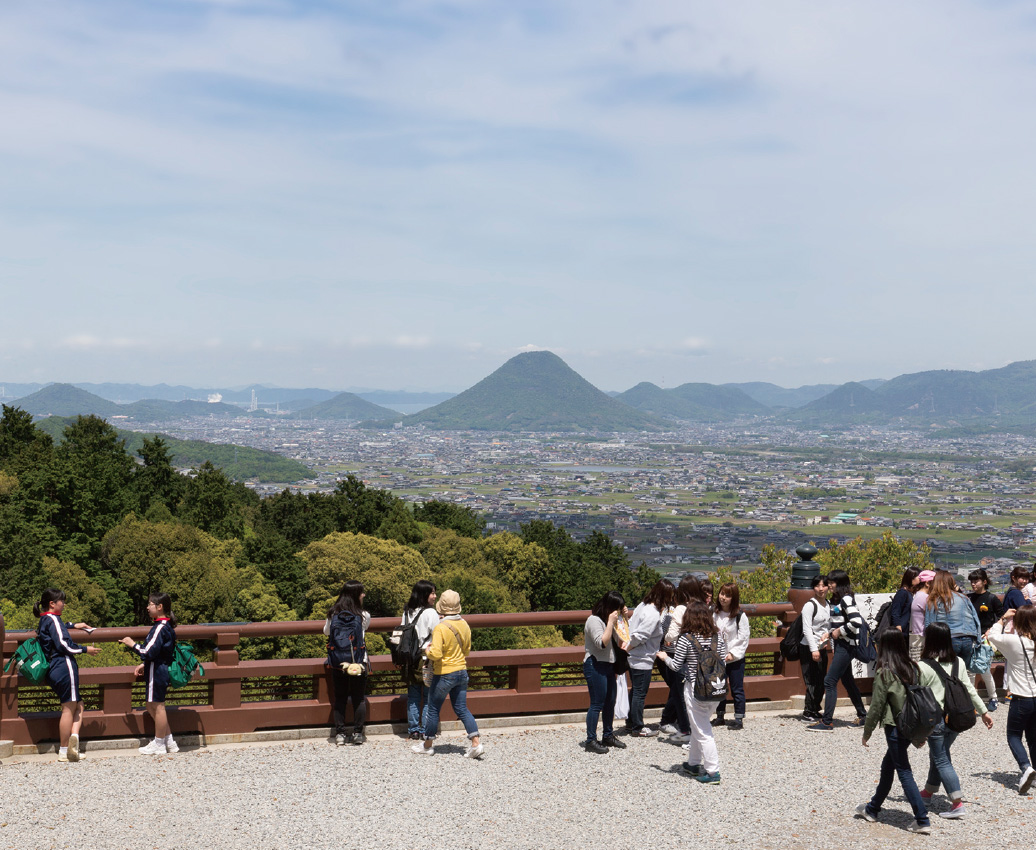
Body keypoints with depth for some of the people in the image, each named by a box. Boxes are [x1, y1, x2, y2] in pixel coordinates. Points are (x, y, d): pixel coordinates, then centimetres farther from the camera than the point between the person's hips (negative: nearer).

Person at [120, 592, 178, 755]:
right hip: (160, 670, 10)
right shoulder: (167, 626, 11)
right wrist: (144, 665, 21)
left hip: (157, 673, -10)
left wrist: (132, 644, -9)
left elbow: (148, 652, -22)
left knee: (157, 706, 0)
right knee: (151, 705, 16)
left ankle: (159, 745, 9)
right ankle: (168, 741, 21)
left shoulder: (160, 628, -19)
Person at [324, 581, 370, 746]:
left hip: (337, 664, 2)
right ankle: (358, 733, 12)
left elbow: (326, 631, 14)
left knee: (340, 698, 10)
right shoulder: (363, 616, -9)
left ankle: (340, 734, 11)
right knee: (359, 698, 9)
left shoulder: (333, 615, -3)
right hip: (358, 663, -2)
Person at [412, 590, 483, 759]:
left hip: (444, 674, -6)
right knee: (461, 709, 11)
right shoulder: (464, 625, 0)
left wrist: (428, 650, -6)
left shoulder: (441, 628, -21)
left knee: (433, 709, 11)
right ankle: (476, 743, 1)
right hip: (462, 672, 6)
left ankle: (428, 745, 24)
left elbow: (436, 654, -26)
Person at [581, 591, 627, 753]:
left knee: (610, 702, 14)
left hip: (608, 665, 10)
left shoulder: (607, 619, 14)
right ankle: (590, 741, 0)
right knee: (597, 704, -6)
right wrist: (611, 622, -22)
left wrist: (622, 617, 8)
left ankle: (608, 736, 27)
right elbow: (602, 642, -24)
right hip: (595, 666, -10)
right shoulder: (594, 620, -16)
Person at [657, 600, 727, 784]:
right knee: (698, 727, 22)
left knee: (702, 732, 3)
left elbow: (676, 665, -11)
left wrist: (665, 657, 10)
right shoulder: (718, 636, -2)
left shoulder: (686, 639, -15)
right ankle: (693, 764, 32)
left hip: (695, 689, -6)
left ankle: (713, 772, 4)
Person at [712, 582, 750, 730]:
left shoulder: (740, 616, -10)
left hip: (735, 659, -5)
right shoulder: (715, 615, 4)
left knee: (737, 689, 1)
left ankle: (739, 718, 9)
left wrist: (733, 654, -15)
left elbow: (743, 638, -10)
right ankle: (720, 716, 25)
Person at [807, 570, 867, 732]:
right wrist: (833, 647, 19)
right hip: (839, 646, 10)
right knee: (847, 681, 17)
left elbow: (857, 622, -26)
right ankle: (862, 716, 29)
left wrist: (840, 631, -15)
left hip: (846, 645, -10)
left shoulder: (846, 600, -14)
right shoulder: (835, 600, 14)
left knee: (830, 681, -12)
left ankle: (827, 722, -10)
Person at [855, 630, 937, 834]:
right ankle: (872, 809, 33)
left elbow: (876, 706, -11)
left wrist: (867, 732, 0)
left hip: (895, 727, -7)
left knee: (904, 772, 1)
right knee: (887, 766, 20)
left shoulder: (885, 672, -15)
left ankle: (922, 821, -1)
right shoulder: (913, 668, 3)